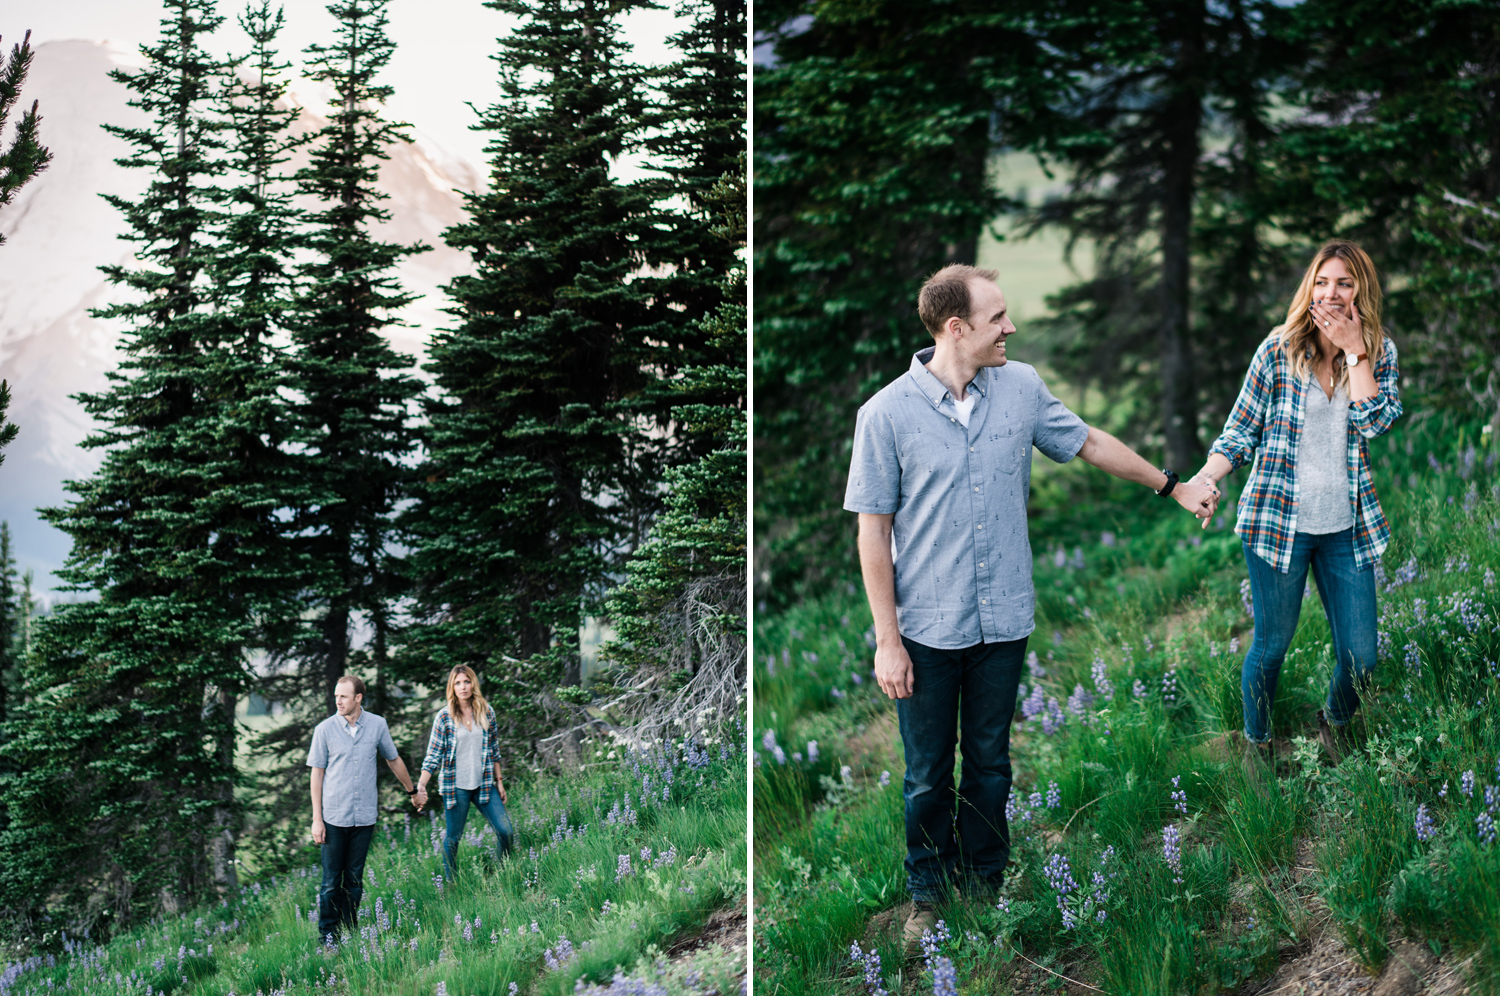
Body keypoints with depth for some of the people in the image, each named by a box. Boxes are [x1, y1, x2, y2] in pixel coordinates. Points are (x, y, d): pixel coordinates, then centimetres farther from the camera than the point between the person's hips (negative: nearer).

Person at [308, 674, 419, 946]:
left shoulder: (377, 725, 1)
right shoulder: (325, 730, -4)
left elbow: (393, 760, 17)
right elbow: (317, 774, 0)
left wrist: (412, 791, 27)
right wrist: (316, 819, -3)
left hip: (364, 816, 2)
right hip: (334, 817, -2)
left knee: (355, 880, 9)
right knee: (331, 881, 1)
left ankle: (351, 933, 18)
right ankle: (327, 935, 10)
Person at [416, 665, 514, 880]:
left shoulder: (486, 712, 4)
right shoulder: (444, 717, -6)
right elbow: (433, 755, -5)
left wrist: (499, 781, 13)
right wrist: (420, 786, -15)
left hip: (484, 784, 3)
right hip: (455, 786, -3)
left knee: (505, 830, -4)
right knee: (453, 837, 5)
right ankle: (450, 883, 21)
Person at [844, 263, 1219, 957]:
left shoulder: (1021, 388, 0)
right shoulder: (886, 414, -12)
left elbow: (1091, 443, 17)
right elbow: (874, 531, -9)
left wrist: (1175, 488, 23)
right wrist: (887, 641, -10)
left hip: (1004, 621, 3)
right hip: (927, 631, -3)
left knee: (990, 763, 15)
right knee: (928, 775, 9)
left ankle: (984, 885, 31)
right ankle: (927, 894, 28)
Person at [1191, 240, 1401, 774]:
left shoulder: (1378, 352, 2)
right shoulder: (1279, 349, -4)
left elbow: (1375, 420, -15)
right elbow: (1240, 430, -1)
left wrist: (1354, 350, -16)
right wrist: (1206, 477, -17)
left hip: (1346, 526, 2)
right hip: (1278, 520, -2)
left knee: (1361, 657, 5)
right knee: (1271, 646, 7)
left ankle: (1335, 724, 37)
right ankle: (1256, 745, 30)